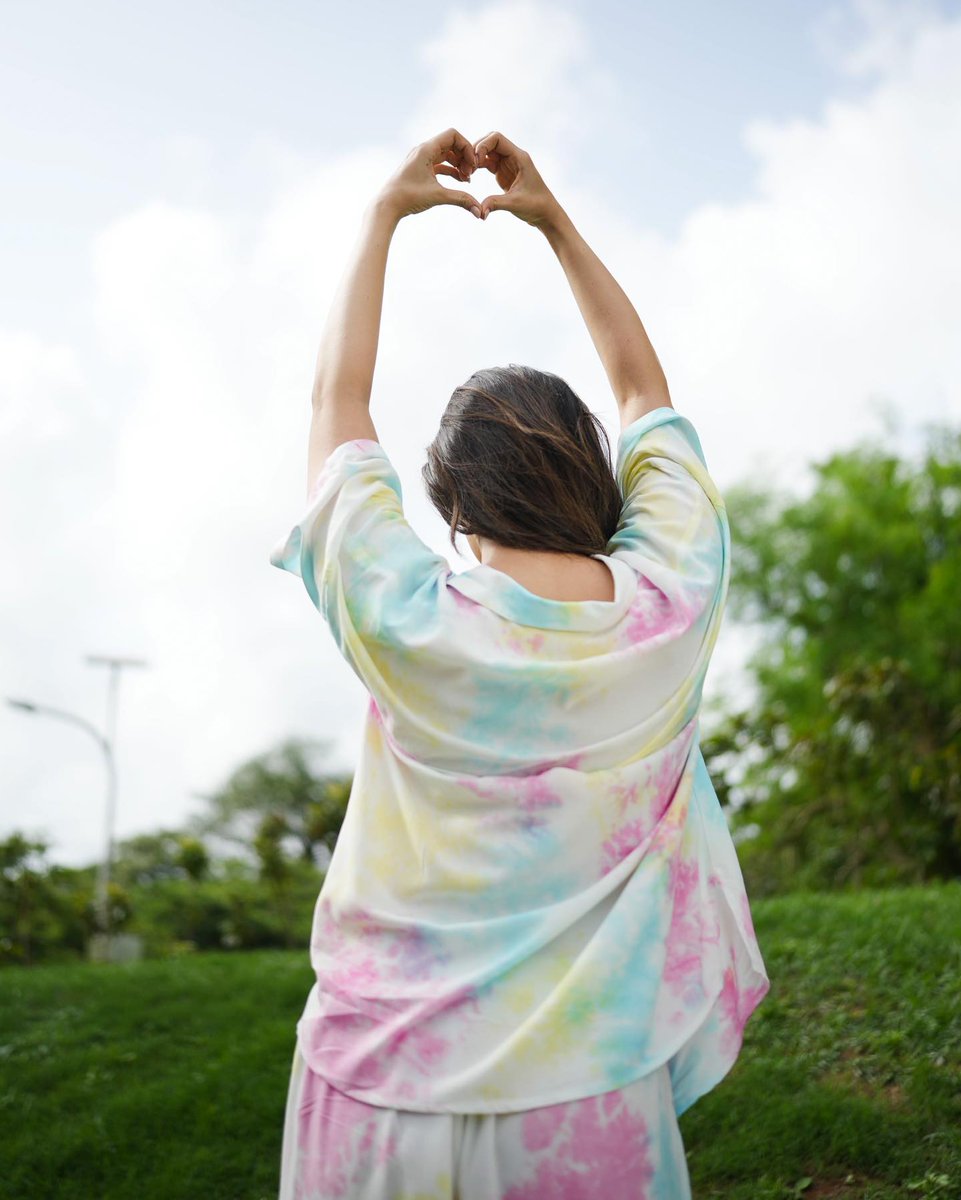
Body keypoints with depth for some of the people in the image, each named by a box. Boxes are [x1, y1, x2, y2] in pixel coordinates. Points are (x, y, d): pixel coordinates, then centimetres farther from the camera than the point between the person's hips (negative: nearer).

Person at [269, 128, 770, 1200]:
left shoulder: (407, 628, -14)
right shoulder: (672, 604, -8)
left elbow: (337, 399, 2)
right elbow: (644, 390, 10)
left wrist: (385, 213, 12)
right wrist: (554, 220, 15)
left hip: (392, 1090, -1)